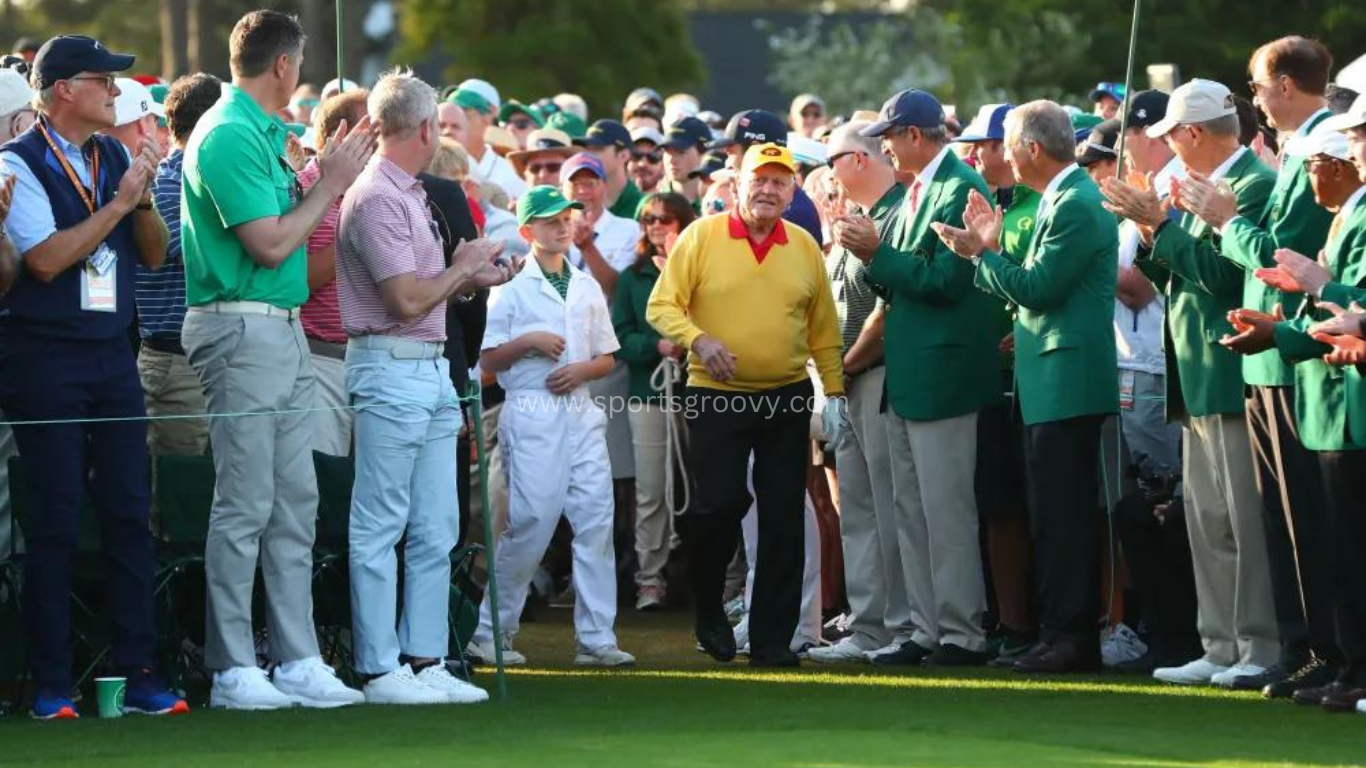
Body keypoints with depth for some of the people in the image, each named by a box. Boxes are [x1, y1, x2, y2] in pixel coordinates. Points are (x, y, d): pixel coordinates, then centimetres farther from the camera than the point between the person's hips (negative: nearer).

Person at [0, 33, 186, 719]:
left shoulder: (116, 158, 11)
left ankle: (137, 673, 7)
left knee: (129, 513, 3)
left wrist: (144, 197, -6)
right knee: (55, 520, -3)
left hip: (112, 353, 6)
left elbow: (154, 255, 11)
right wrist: (119, 201, -16)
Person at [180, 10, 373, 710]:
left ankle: (297, 659, 13)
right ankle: (232, 670, -3)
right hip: (242, 329, -10)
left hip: (284, 330, 10)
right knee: (245, 506, -7)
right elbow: (270, 245, -18)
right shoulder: (230, 136, -14)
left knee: (294, 502, 9)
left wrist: (325, 178, 11)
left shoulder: (262, 132, 15)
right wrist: (330, 186, -8)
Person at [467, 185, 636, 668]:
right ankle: (490, 633, 3)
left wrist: (583, 369, -1)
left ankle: (596, 638, -2)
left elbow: (607, 359, 19)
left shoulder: (587, 287, 18)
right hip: (533, 415, -5)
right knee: (531, 524, -8)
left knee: (597, 520, -3)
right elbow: (488, 360, 1)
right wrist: (529, 342, -13)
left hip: (581, 412, 5)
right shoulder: (513, 287, 3)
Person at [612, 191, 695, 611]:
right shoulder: (633, 277, 14)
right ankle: (650, 578, 5)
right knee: (650, 493, 1)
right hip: (648, 392, 2)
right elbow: (622, 337, 6)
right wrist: (657, 346, -11)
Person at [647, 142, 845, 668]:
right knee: (720, 502, -10)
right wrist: (698, 339, -20)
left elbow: (823, 328, 10)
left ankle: (772, 638, 7)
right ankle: (707, 609, 16)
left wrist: (835, 390, 5)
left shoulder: (804, 248, 7)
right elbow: (662, 305, -3)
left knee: (783, 520, 2)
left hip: (787, 398, 3)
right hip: (716, 396, -3)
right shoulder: (702, 237, -2)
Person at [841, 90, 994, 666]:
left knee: (946, 512, -6)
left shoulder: (960, 190, -13)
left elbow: (944, 281, -21)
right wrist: (872, 256, 3)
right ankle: (926, 631, 16)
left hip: (941, 375, -10)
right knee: (911, 511, 11)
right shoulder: (918, 191, 16)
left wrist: (878, 251, -14)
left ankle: (962, 635, -2)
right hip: (905, 379, 10)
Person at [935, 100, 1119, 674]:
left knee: (1062, 517, -9)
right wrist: (991, 250, 9)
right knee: (1059, 517, 12)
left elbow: (1036, 287, -19)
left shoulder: (1077, 206, -15)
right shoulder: (1059, 201, 17)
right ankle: (1066, 635, 15)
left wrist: (982, 254, -9)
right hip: (1050, 383, 11)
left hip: (1067, 383, -11)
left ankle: (1069, 637, -7)